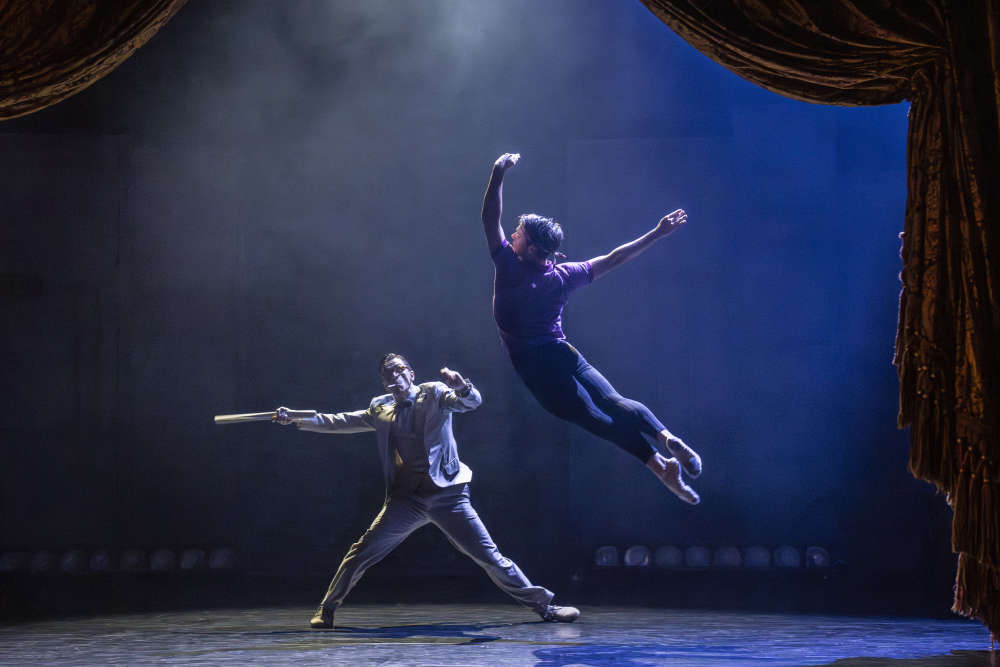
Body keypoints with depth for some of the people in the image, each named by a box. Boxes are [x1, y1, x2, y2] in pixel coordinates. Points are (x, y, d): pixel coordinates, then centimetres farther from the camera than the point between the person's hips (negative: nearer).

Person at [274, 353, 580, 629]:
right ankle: (326, 609, 12)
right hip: (406, 498, 3)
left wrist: (461, 387, -35)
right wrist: (296, 417, 5)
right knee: (362, 552, -4)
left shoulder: (433, 393, 3)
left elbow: (472, 402, -12)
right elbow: (338, 422, 15)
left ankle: (543, 604, 3)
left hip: (448, 495, -3)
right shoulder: (381, 408, 13)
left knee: (490, 556, -6)